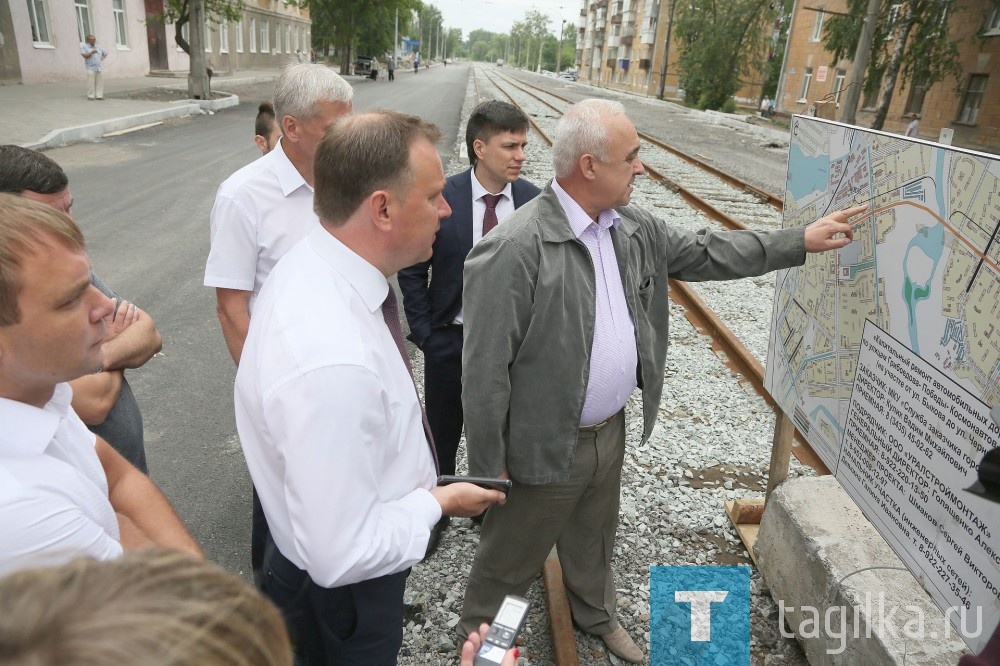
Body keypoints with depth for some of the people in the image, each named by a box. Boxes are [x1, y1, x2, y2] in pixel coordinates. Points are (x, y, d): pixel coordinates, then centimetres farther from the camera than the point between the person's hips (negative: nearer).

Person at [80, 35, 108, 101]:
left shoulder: (99, 47, 13)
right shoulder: (84, 47, 3)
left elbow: (105, 53, 25)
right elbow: (84, 55, -9)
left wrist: (102, 58, 9)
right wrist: (91, 53, -22)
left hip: (100, 67, 4)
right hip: (91, 68, -4)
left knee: (100, 82, -1)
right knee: (91, 83, -7)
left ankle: (99, 95, 4)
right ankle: (91, 96, -3)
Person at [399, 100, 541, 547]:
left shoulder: (533, 201, -7)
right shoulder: (440, 199, -13)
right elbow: (413, 271, -4)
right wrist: (423, 333, -6)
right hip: (450, 340, -1)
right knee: (442, 435, 16)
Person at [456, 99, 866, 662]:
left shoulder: (634, 228, -2)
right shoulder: (516, 248, -27)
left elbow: (705, 253, 13)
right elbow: (485, 370, -23)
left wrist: (801, 242, 11)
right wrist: (489, 468, -16)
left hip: (611, 431, 7)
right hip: (545, 447, -7)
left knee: (595, 540, 31)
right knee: (511, 559, 17)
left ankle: (597, 616, 59)